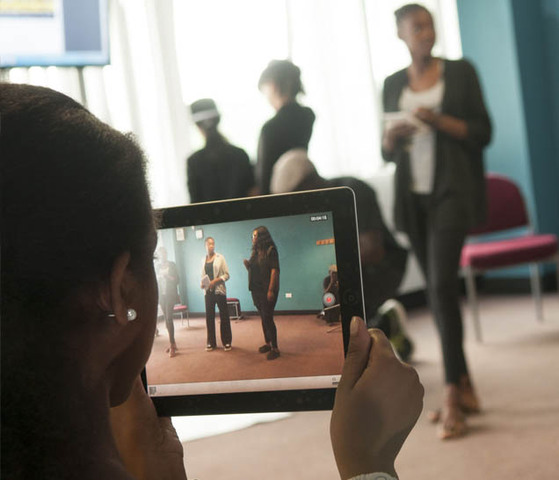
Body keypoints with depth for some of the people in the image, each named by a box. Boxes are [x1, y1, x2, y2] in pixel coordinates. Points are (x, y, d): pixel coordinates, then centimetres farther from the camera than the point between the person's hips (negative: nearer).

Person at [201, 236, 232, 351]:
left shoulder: (220, 257, -1)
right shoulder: (203, 260, 10)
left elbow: (226, 275, -4)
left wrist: (216, 280, -17)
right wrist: (202, 283, 0)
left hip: (219, 290, -3)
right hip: (208, 291, 4)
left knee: (224, 316, 0)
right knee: (209, 316, 4)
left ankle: (226, 342, 6)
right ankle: (211, 342, 12)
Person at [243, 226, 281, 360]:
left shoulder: (271, 251, -9)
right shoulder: (255, 252, 14)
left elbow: (274, 270, -16)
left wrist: (271, 290, -22)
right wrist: (247, 264, -3)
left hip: (267, 290, -7)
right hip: (256, 290, 7)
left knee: (268, 318, -9)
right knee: (263, 318, 13)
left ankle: (274, 348, -5)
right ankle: (268, 343, 23)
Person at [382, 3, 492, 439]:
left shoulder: (460, 72, 3)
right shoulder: (393, 85, 12)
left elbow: (483, 132, 0)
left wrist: (440, 121, -15)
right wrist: (389, 139, -8)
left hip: (452, 190, -4)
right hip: (413, 196, 4)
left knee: (442, 285, -16)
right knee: (437, 289, 6)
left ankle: (452, 397, -14)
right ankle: (465, 386, 15)